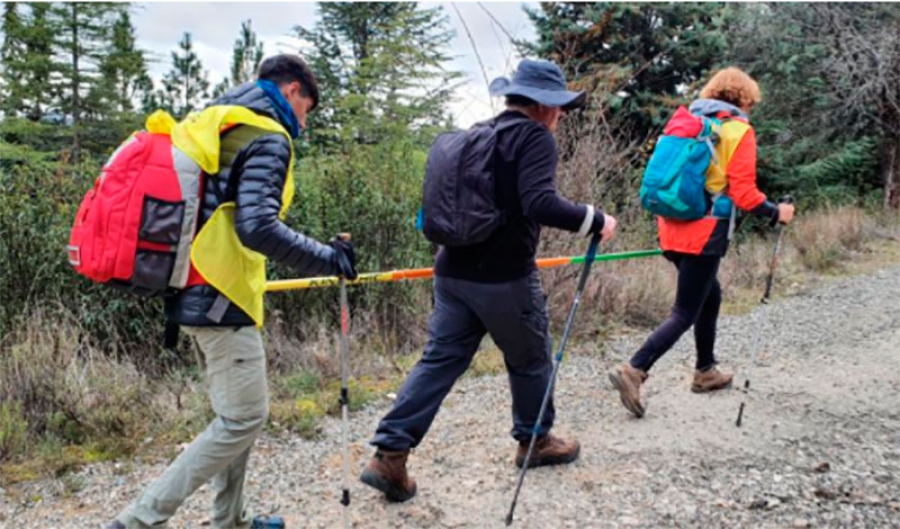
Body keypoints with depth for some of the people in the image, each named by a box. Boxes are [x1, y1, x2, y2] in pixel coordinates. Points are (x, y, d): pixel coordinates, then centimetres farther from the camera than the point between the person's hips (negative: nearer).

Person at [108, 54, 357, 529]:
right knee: (243, 418, -2)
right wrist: (327, 259, -18)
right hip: (220, 300, -10)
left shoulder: (213, 126, 16)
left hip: (196, 291, 10)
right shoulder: (267, 139, -12)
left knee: (241, 410, 18)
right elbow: (258, 226, -26)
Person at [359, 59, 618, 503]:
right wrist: (595, 220, -12)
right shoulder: (535, 138, -10)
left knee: (439, 361, 8)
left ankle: (389, 454, 3)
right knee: (530, 360, 15)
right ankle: (535, 442, 34)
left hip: (454, 272, 7)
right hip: (504, 277, -7)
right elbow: (540, 204, -24)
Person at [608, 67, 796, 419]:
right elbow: (744, 194, -12)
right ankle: (634, 370, -16)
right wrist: (776, 213, 4)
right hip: (704, 235, -7)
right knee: (685, 314, -3)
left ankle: (706, 371, 35)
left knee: (710, 296, 24)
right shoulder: (739, 130, -5)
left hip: (673, 230, 8)